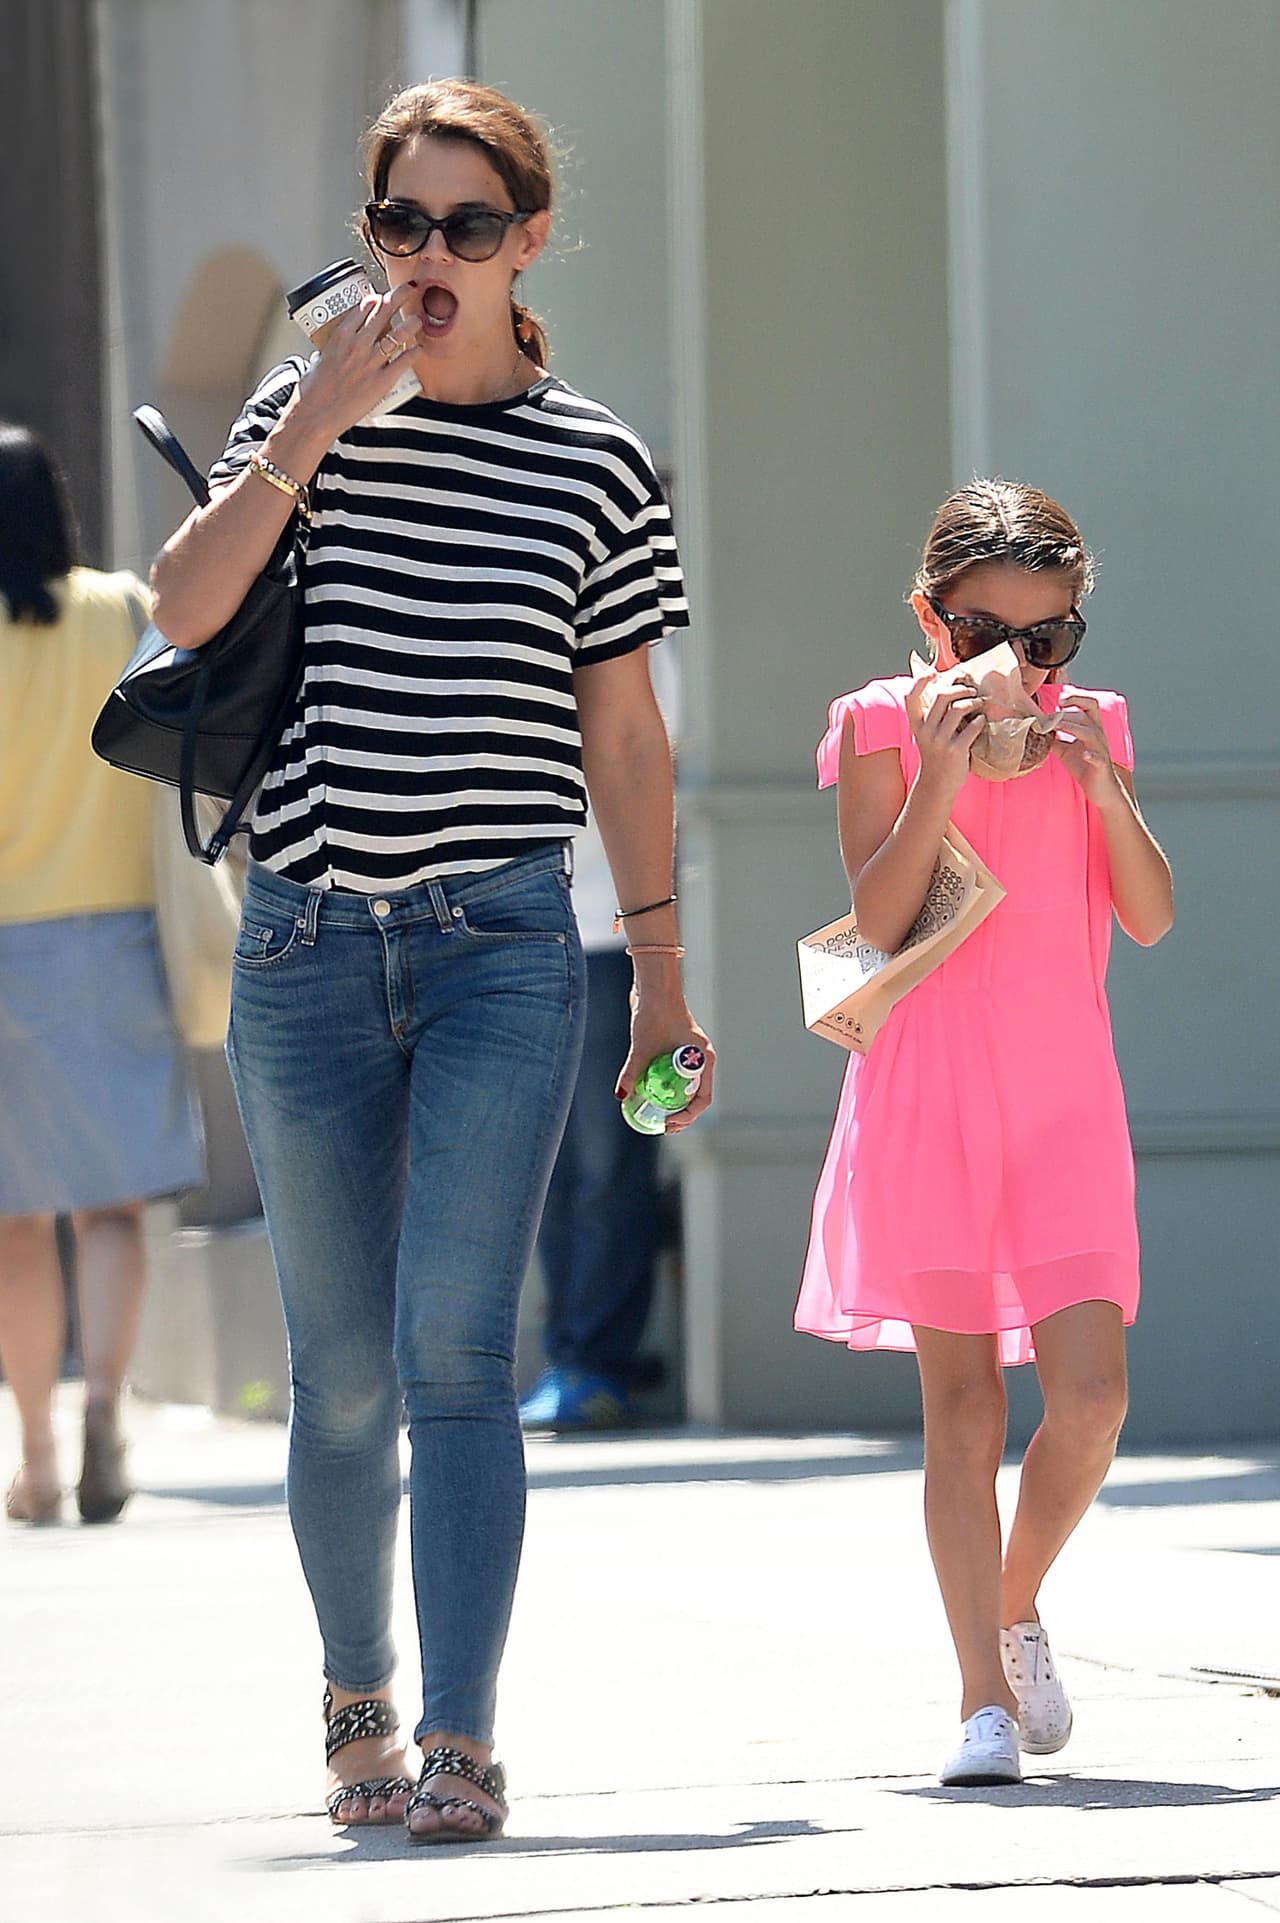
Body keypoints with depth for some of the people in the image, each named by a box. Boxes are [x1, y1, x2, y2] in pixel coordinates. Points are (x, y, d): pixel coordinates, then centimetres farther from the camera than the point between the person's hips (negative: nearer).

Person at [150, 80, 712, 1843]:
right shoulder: (307, 411, 7)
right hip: (308, 947, 2)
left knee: (453, 1346, -14)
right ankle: (358, 1699, 27)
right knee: (343, 1369, 8)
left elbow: (623, 734, 9)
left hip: (503, 948, -2)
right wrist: (317, 426, -13)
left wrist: (664, 972, 8)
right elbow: (183, 610, -6)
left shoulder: (595, 467, 5)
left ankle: (462, 1742, -17)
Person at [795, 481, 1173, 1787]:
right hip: (930, 1097, -2)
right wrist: (939, 782, -19)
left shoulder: (1089, 730, 10)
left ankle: (1018, 1608, 18)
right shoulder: (888, 726, 1)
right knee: (961, 1404, -2)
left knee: (1090, 1395, -9)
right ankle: (986, 1695, 2)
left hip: (1065, 1102, 2)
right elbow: (880, 919, -8)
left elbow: (1150, 919, 2)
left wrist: (1107, 793, -12)